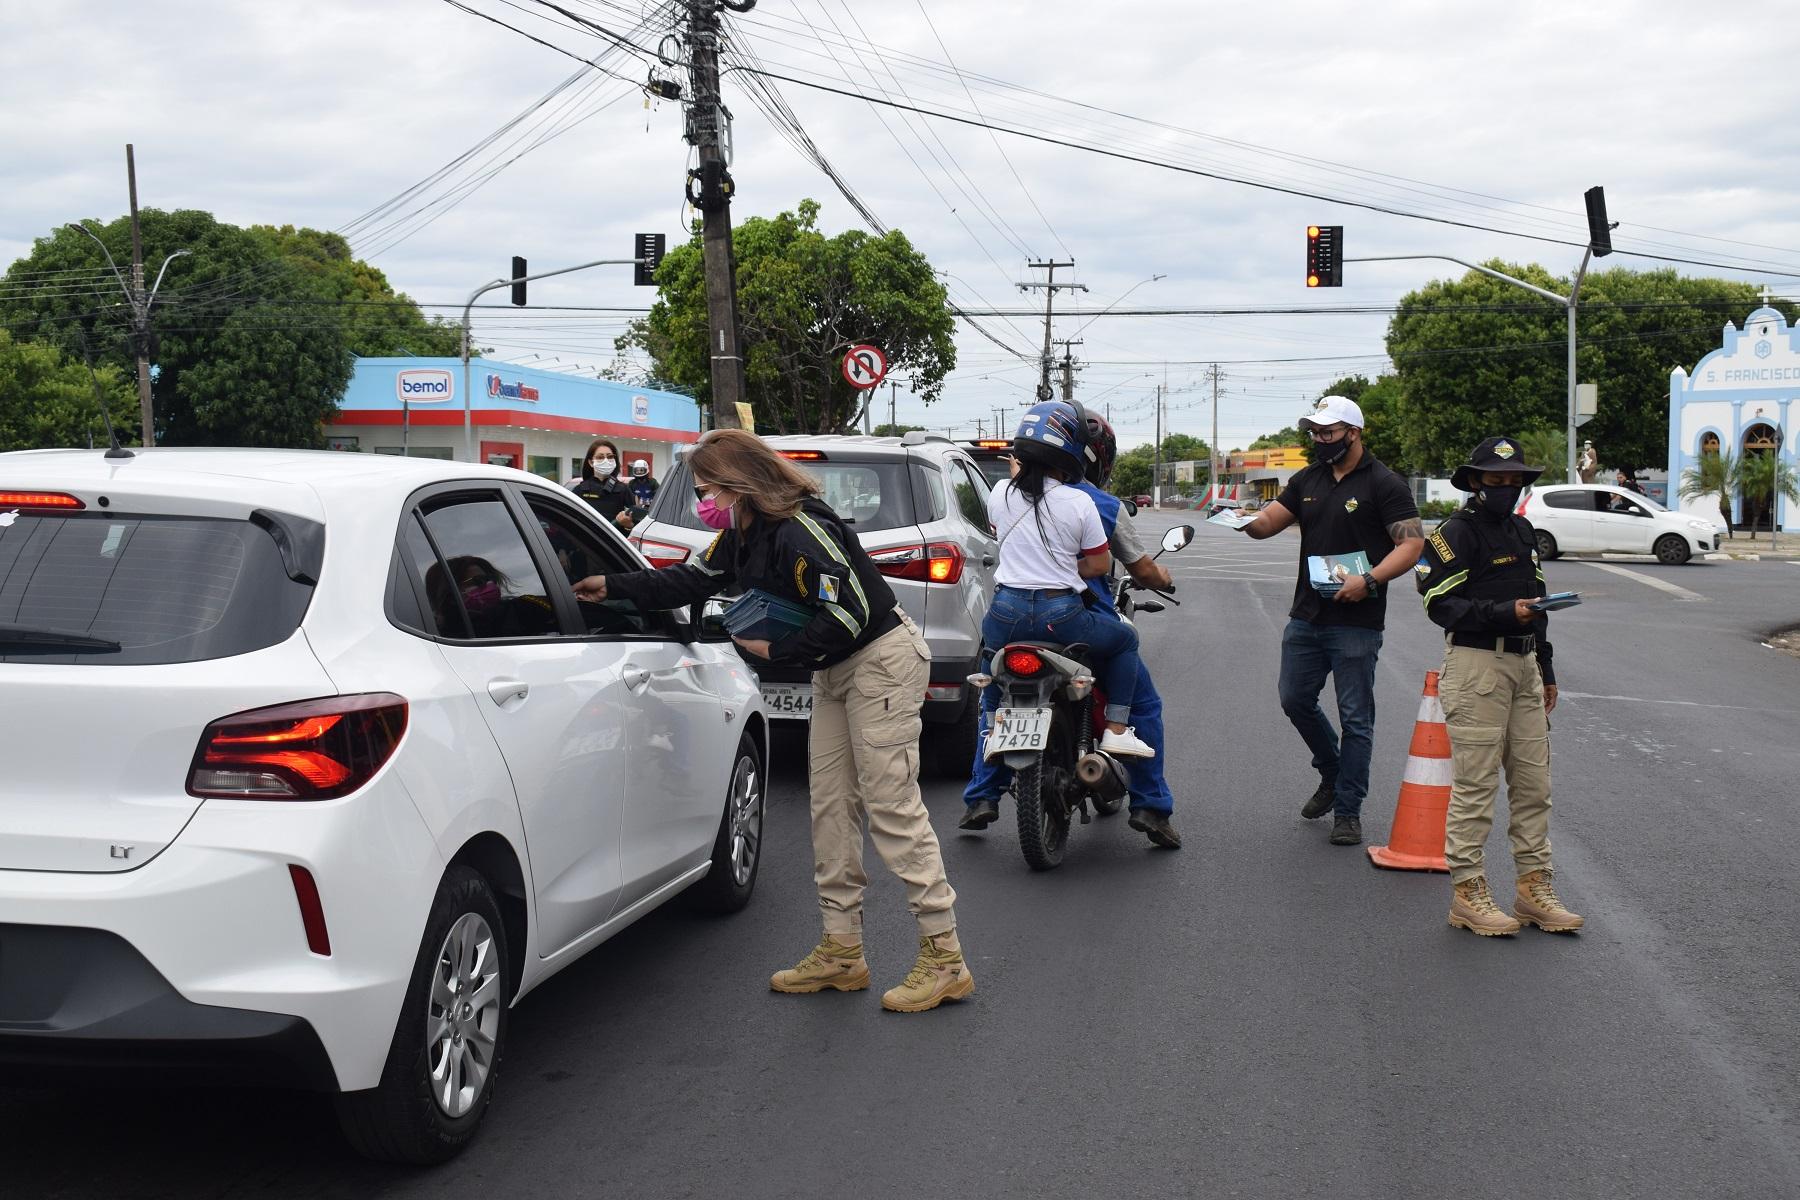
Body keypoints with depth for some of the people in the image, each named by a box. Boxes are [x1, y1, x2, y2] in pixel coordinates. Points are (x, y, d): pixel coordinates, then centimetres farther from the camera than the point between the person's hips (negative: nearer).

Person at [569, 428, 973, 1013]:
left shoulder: (799, 531, -24)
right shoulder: (742, 536, 7)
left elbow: (847, 616, -26)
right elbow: (691, 580, 18)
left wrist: (774, 650, -18)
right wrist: (612, 586, 14)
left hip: (882, 661, -10)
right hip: (835, 670, 10)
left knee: (891, 808, -11)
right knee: (830, 808, 9)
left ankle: (944, 958, -7)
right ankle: (841, 951, 15)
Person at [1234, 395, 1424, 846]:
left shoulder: (1384, 484, -6)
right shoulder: (1307, 480, 13)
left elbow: (1412, 544, -12)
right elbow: (1269, 521, 7)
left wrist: (1369, 580, -25)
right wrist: (1242, 519, -17)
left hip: (1356, 623, -6)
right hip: (1306, 617, 6)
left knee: (1355, 719, 0)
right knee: (1296, 701, 13)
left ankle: (1348, 810, 8)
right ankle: (1332, 774, 35)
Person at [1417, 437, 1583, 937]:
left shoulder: (1522, 531, 18)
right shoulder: (1456, 532, -7)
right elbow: (1439, 603, -15)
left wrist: (1545, 669, 22)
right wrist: (1503, 613, -25)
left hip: (1524, 664, 8)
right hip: (1475, 665, -8)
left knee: (1534, 780, 9)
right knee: (1475, 782, -6)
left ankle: (1534, 887, 17)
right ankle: (1467, 893, 1)